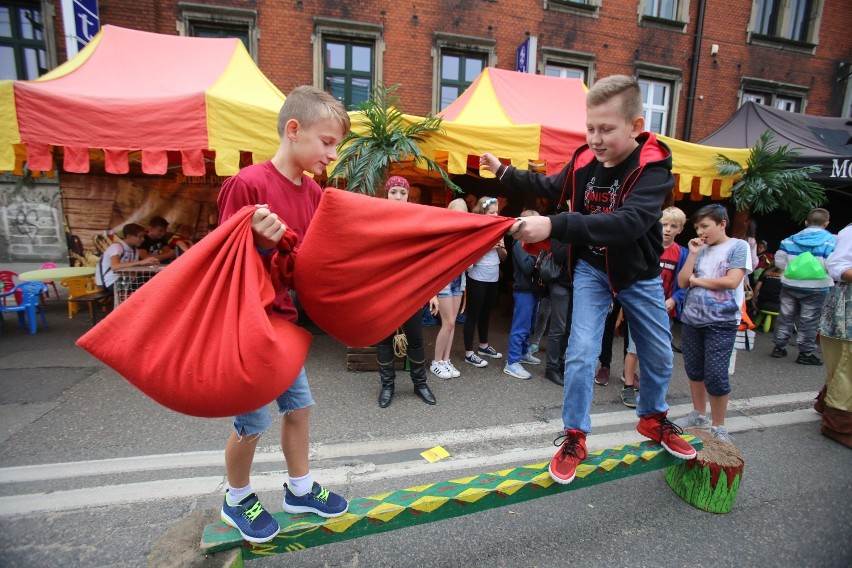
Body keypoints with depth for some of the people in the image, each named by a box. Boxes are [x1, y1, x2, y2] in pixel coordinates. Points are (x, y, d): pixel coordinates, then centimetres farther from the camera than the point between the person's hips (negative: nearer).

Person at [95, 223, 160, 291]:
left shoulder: (135, 250, 9)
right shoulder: (116, 246, -14)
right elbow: (114, 266, -33)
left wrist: (149, 263, -17)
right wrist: (140, 262, -39)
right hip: (110, 283, -7)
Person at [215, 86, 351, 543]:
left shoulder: (312, 191, 3)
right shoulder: (246, 184, -20)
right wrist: (260, 244, -35)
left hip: (288, 321, 7)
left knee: (299, 407, 17)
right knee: (252, 423, 9)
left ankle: (300, 489, 39)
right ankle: (236, 500, 37)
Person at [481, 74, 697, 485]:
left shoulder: (653, 167, -25)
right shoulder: (583, 160, -11)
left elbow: (629, 222, -44)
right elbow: (552, 187, 12)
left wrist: (555, 226, -55)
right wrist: (504, 172, 7)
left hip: (639, 274, -1)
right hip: (591, 270, 1)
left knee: (659, 356, 13)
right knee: (581, 353, -8)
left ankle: (652, 419, 42)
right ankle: (574, 437, 10)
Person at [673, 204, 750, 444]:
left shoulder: (738, 246, -2)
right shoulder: (701, 250, 11)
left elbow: (732, 281, -15)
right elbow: (682, 282, 4)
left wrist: (697, 280, -4)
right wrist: (693, 254, -1)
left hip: (721, 322, -5)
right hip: (691, 319, 5)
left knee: (715, 375, -5)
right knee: (694, 370, 14)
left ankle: (718, 427, 12)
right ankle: (699, 415, 31)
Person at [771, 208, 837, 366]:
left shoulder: (790, 240, 2)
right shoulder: (831, 241, -7)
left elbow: (779, 261, 3)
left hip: (790, 286, 3)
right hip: (815, 288, -3)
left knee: (786, 316, 13)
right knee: (808, 321, 4)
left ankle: (779, 347, 19)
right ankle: (805, 353, 11)